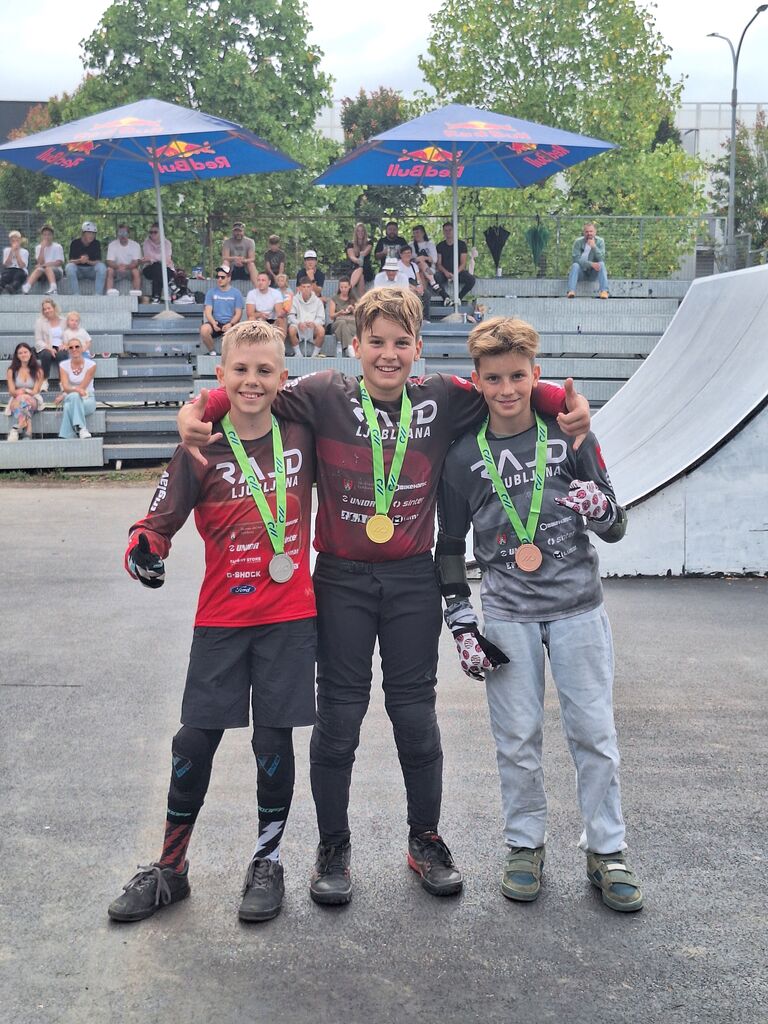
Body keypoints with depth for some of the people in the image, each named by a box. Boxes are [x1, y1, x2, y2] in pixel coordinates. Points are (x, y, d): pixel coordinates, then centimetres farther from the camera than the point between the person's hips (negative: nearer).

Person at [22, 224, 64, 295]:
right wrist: (42, 248, -10)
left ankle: (53, 288, -59)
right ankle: (25, 288, -53)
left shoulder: (57, 247, 3)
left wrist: (44, 265, -17)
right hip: (43, 273, 2)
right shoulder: (38, 247, 10)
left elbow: (59, 263, -7)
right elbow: (40, 262, -3)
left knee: (47, 268, -33)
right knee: (38, 269, -30)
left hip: (56, 271, -2)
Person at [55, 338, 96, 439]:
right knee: (74, 396, -37)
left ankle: (67, 437, -35)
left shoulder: (91, 365, -4)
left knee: (69, 406, -35)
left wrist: (62, 396, -14)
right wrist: (76, 389, -35)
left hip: (87, 399, -1)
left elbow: (83, 386, -10)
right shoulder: (64, 365, 3)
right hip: (70, 399, 1)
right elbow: (65, 387, -12)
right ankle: (81, 428, -42)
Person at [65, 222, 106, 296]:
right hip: (78, 270, 0)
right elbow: (71, 261, -10)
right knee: (69, 267, -31)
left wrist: (88, 261, -30)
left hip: (91, 270, 1)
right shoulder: (75, 243, -5)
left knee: (102, 267, -29)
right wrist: (79, 261, -33)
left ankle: (98, 295, -31)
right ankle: (75, 295, -34)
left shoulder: (96, 243, -3)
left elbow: (98, 262, -9)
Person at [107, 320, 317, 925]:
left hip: (289, 615, 0)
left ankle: (268, 862, 24)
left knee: (274, 740, 4)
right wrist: (146, 550, -25)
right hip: (221, 619, 0)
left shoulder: (302, 436, -1)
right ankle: (170, 868, 21)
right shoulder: (201, 450, -5)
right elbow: (160, 520, -6)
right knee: (195, 740, 3)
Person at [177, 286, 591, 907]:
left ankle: (426, 841, 29)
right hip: (341, 580, -1)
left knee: (416, 713, 10)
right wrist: (198, 411, -25)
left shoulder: (442, 399, -1)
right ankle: (333, 849, 23)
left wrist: (569, 404, -12)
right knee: (338, 716, 7)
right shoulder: (326, 396, -6)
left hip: (413, 580, 1)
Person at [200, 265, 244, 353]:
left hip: (230, 323, -1)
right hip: (215, 323, 1)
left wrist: (230, 324, -16)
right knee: (204, 330, -33)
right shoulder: (211, 292, 10)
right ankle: (212, 351, -7)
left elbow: (238, 313, 3)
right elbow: (208, 311, 3)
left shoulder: (236, 293, 7)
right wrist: (213, 323, -18)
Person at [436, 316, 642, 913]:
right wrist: (460, 620, 1)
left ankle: (607, 850, 16)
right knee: (518, 739, 4)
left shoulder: (570, 437, -1)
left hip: (578, 607, 0)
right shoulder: (464, 456, 0)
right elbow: (450, 544, 7)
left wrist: (602, 511, -21)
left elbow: (616, 528, 3)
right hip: (508, 615, 0)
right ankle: (526, 845, 22)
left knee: (594, 732, 2)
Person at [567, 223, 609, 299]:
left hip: (593, 273, 1)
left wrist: (594, 246, -29)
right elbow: (576, 259, -18)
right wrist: (591, 264, -30)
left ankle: (604, 291, -39)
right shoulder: (578, 242, -8)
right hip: (581, 272, -1)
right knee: (575, 265, -30)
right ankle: (571, 291, -45)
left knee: (601, 264, -27)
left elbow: (601, 259, -16)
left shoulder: (599, 241, -4)